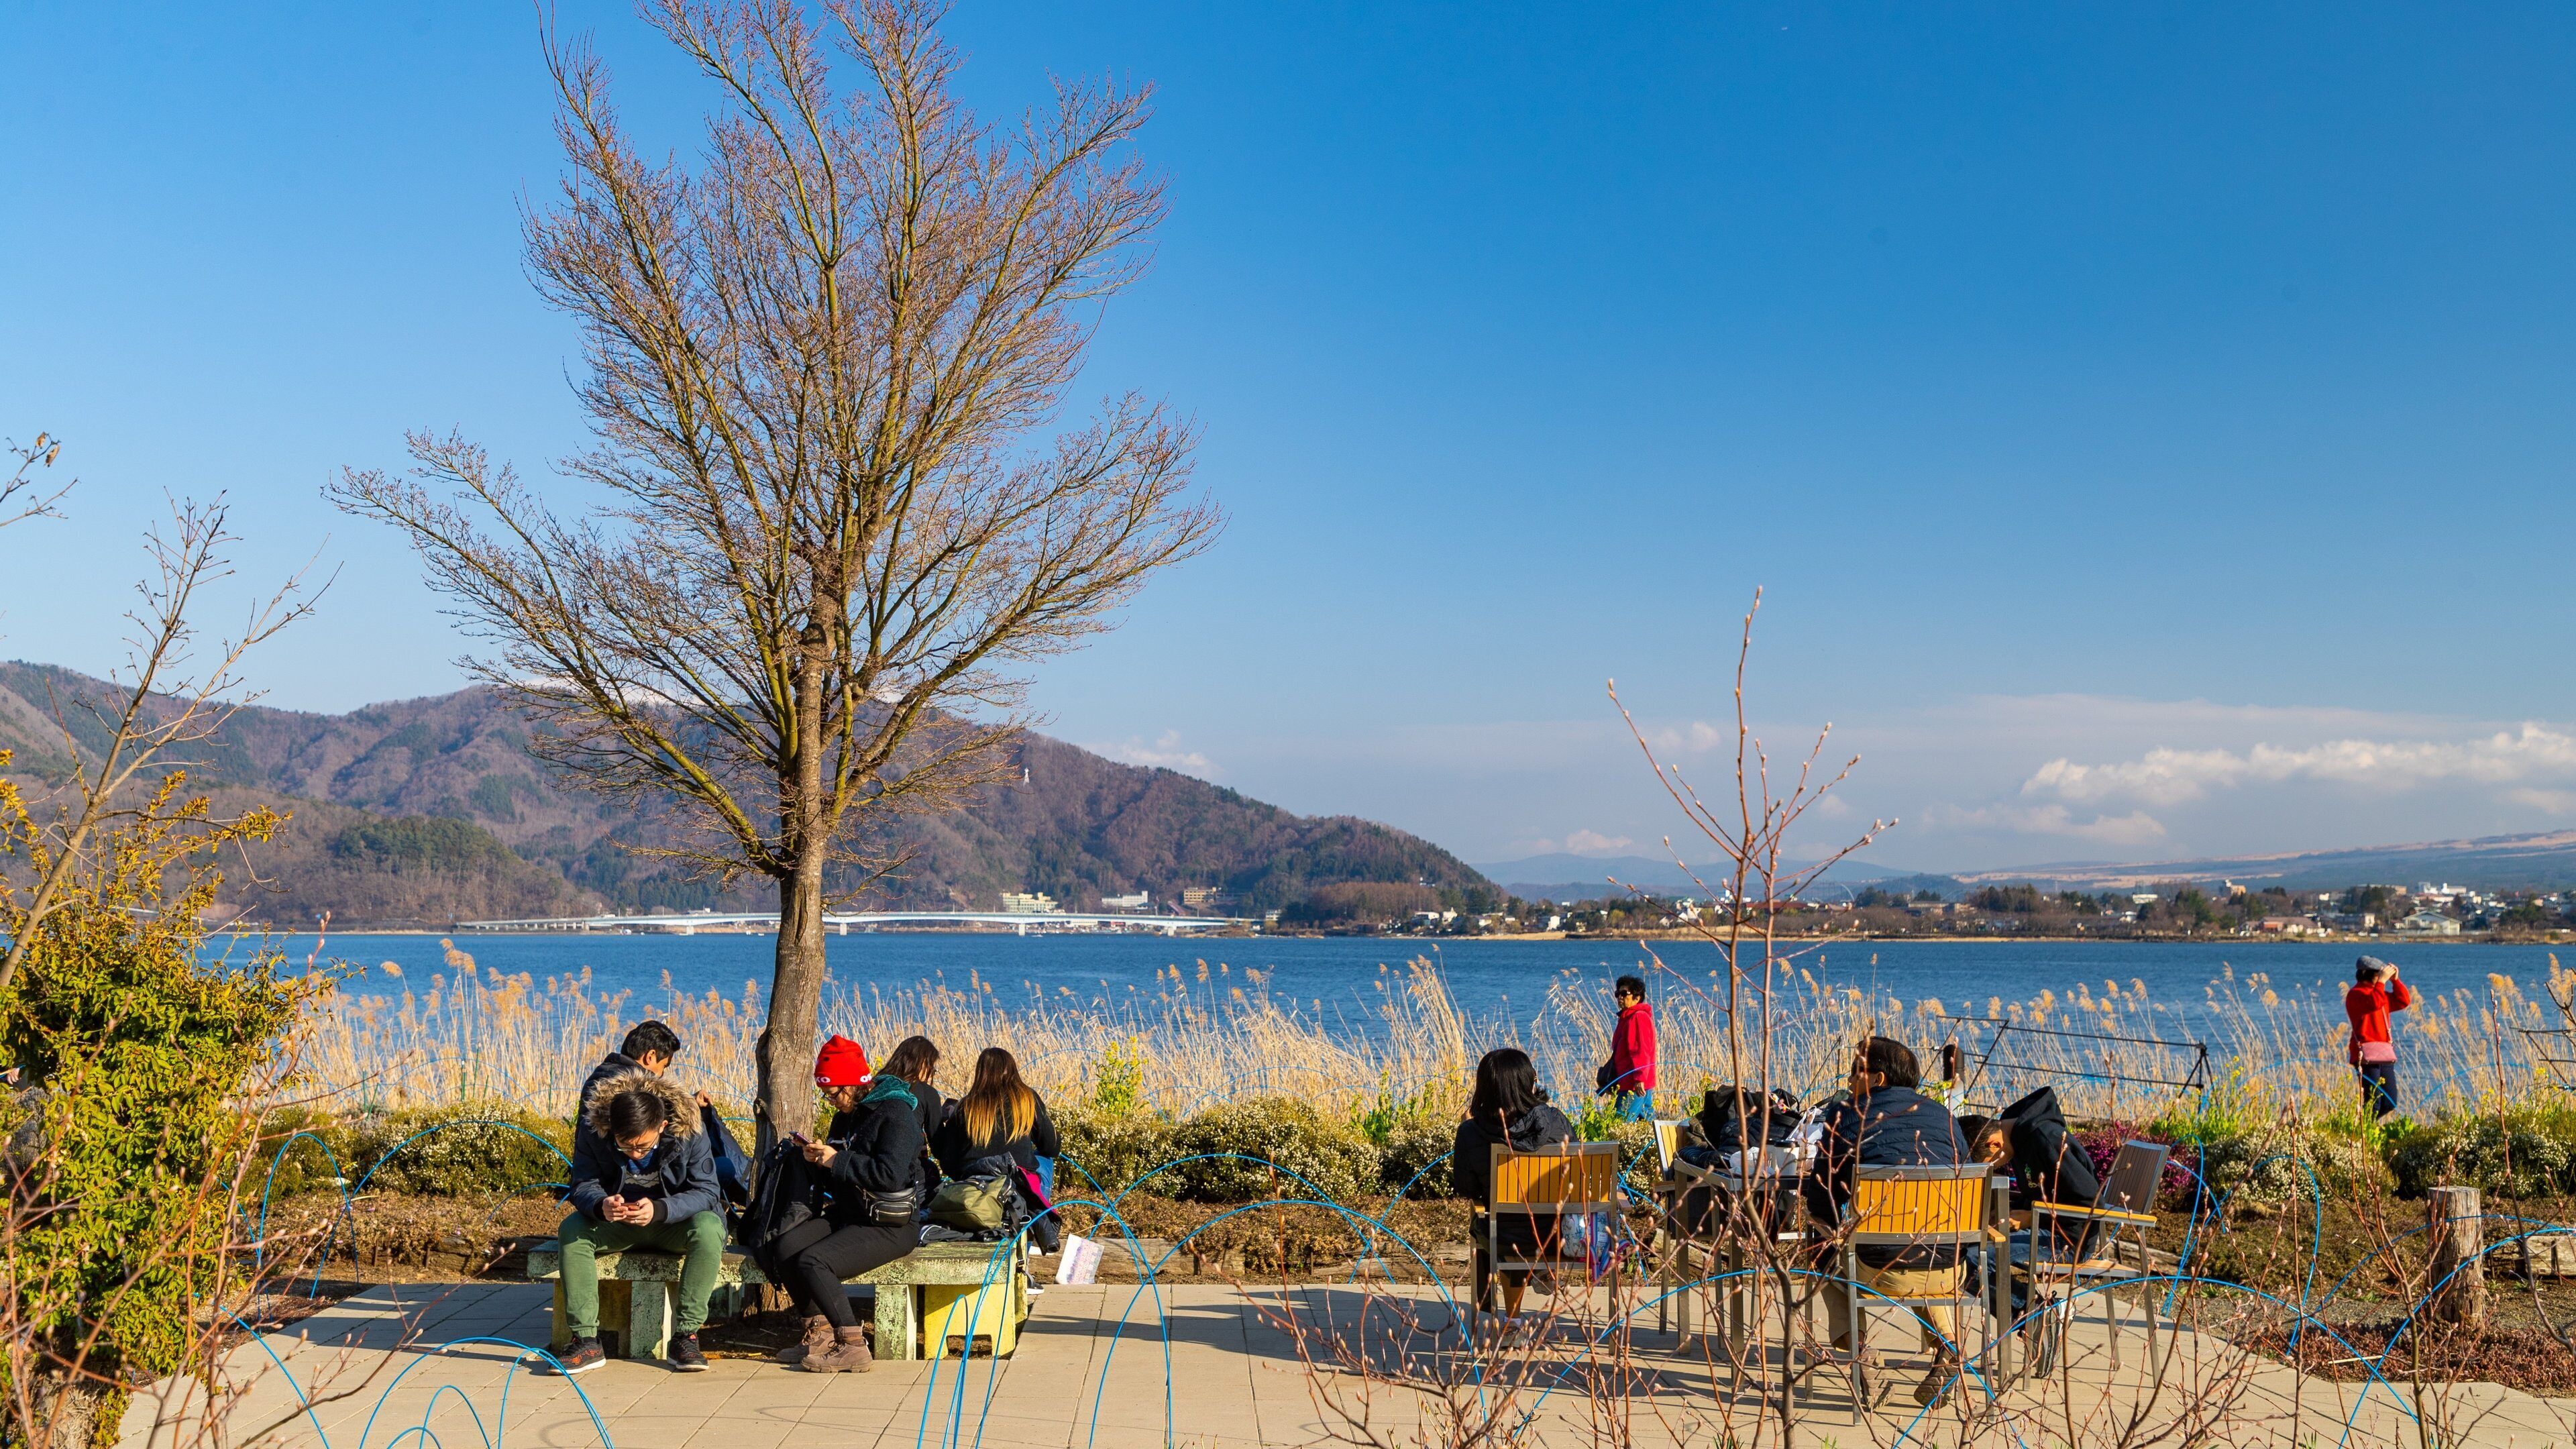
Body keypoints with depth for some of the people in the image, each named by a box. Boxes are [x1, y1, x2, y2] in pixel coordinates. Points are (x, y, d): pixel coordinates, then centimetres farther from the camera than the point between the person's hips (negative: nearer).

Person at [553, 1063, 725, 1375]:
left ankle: (686, 1336, -28)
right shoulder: (593, 1130, -18)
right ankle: (586, 1341, -26)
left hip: (674, 1222, -2)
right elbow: (583, 1184, -13)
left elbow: (707, 1191, -22)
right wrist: (601, 1206, -38)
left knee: (709, 1228, -34)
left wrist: (660, 1209, -41)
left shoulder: (689, 1131, -22)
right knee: (571, 1229, -27)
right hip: (616, 1222, 2)